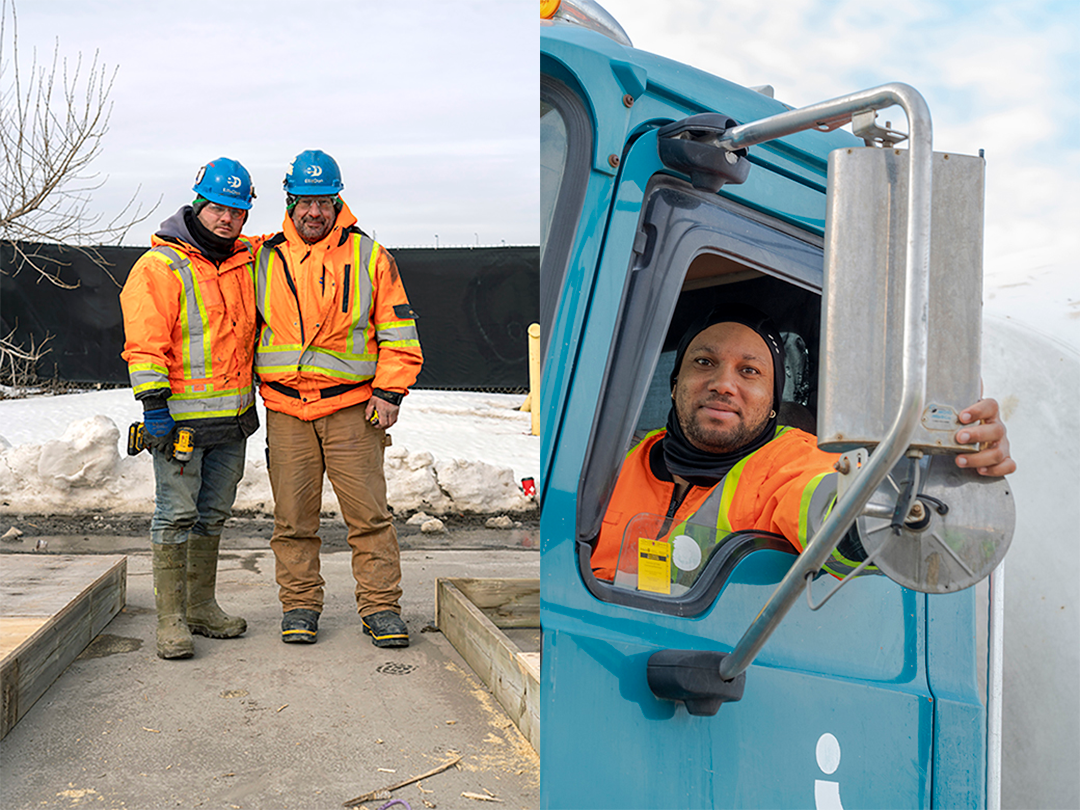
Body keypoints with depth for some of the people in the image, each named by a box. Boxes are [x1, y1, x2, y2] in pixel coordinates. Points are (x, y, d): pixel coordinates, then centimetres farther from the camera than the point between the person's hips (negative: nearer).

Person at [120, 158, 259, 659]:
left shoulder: (246, 261, 10)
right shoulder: (160, 266, -9)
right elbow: (144, 345, -13)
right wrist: (154, 405, -17)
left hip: (232, 418, 6)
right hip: (180, 416, -6)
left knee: (212, 514, 13)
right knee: (176, 514, -3)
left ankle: (202, 606, 24)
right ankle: (171, 618, 4)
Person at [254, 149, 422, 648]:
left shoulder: (368, 256, 3)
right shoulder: (264, 260, 9)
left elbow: (397, 331, 4)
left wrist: (389, 392, -5)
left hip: (351, 407, -2)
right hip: (285, 410, 2)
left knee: (368, 513, -2)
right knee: (293, 519, 6)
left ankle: (380, 607, 7)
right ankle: (299, 605, 18)